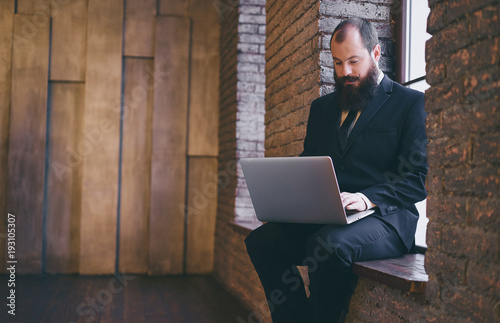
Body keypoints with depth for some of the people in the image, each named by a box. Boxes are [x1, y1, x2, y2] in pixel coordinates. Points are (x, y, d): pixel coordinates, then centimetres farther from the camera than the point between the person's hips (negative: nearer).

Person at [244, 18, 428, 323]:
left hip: (384, 216, -5)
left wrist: (368, 198, -21)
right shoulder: (322, 107, 22)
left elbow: (418, 178, -5)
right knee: (261, 239, -19)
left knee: (331, 243, -35)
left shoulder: (412, 103, 4)